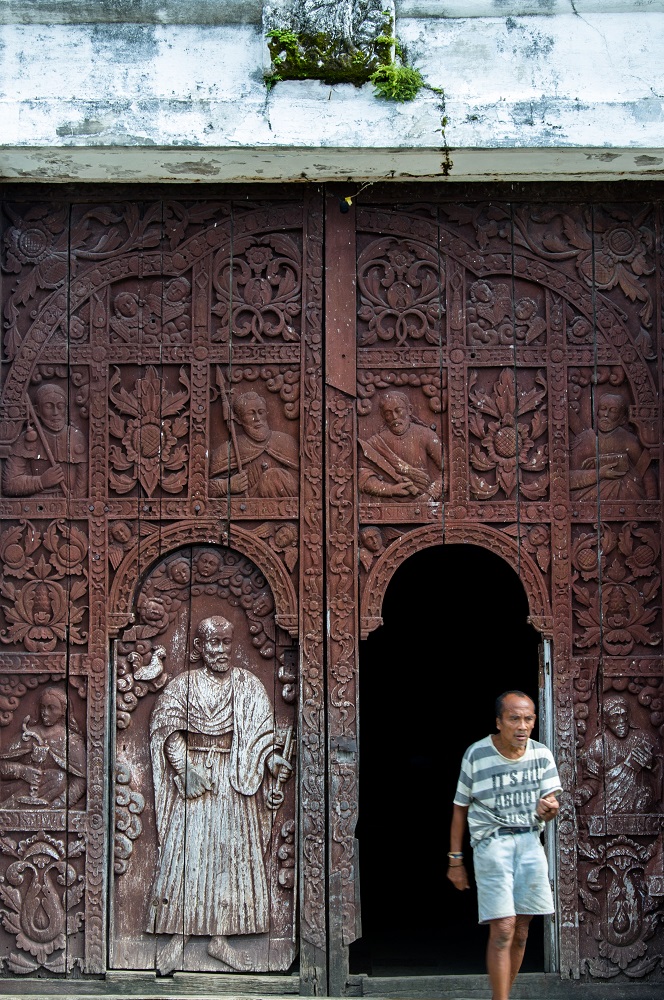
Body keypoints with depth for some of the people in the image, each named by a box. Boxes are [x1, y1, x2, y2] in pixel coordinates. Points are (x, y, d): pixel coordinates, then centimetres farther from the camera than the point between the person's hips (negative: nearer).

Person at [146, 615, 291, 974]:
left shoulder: (248, 685, 6)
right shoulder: (182, 685, 3)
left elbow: (261, 730, 1)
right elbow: (168, 730, -4)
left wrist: (270, 757, -18)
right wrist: (184, 769, -16)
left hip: (233, 781, 2)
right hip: (192, 776, -2)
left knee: (231, 850, 1)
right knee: (184, 851, -5)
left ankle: (220, 936, 6)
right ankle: (177, 934, -2)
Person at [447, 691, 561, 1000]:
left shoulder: (541, 755, 1)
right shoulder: (477, 755, -7)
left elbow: (550, 804, 4)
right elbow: (460, 809, 3)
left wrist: (549, 808, -22)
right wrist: (455, 860, 4)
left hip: (529, 841, 4)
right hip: (491, 843, -4)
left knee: (520, 930, 7)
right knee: (503, 928, -14)